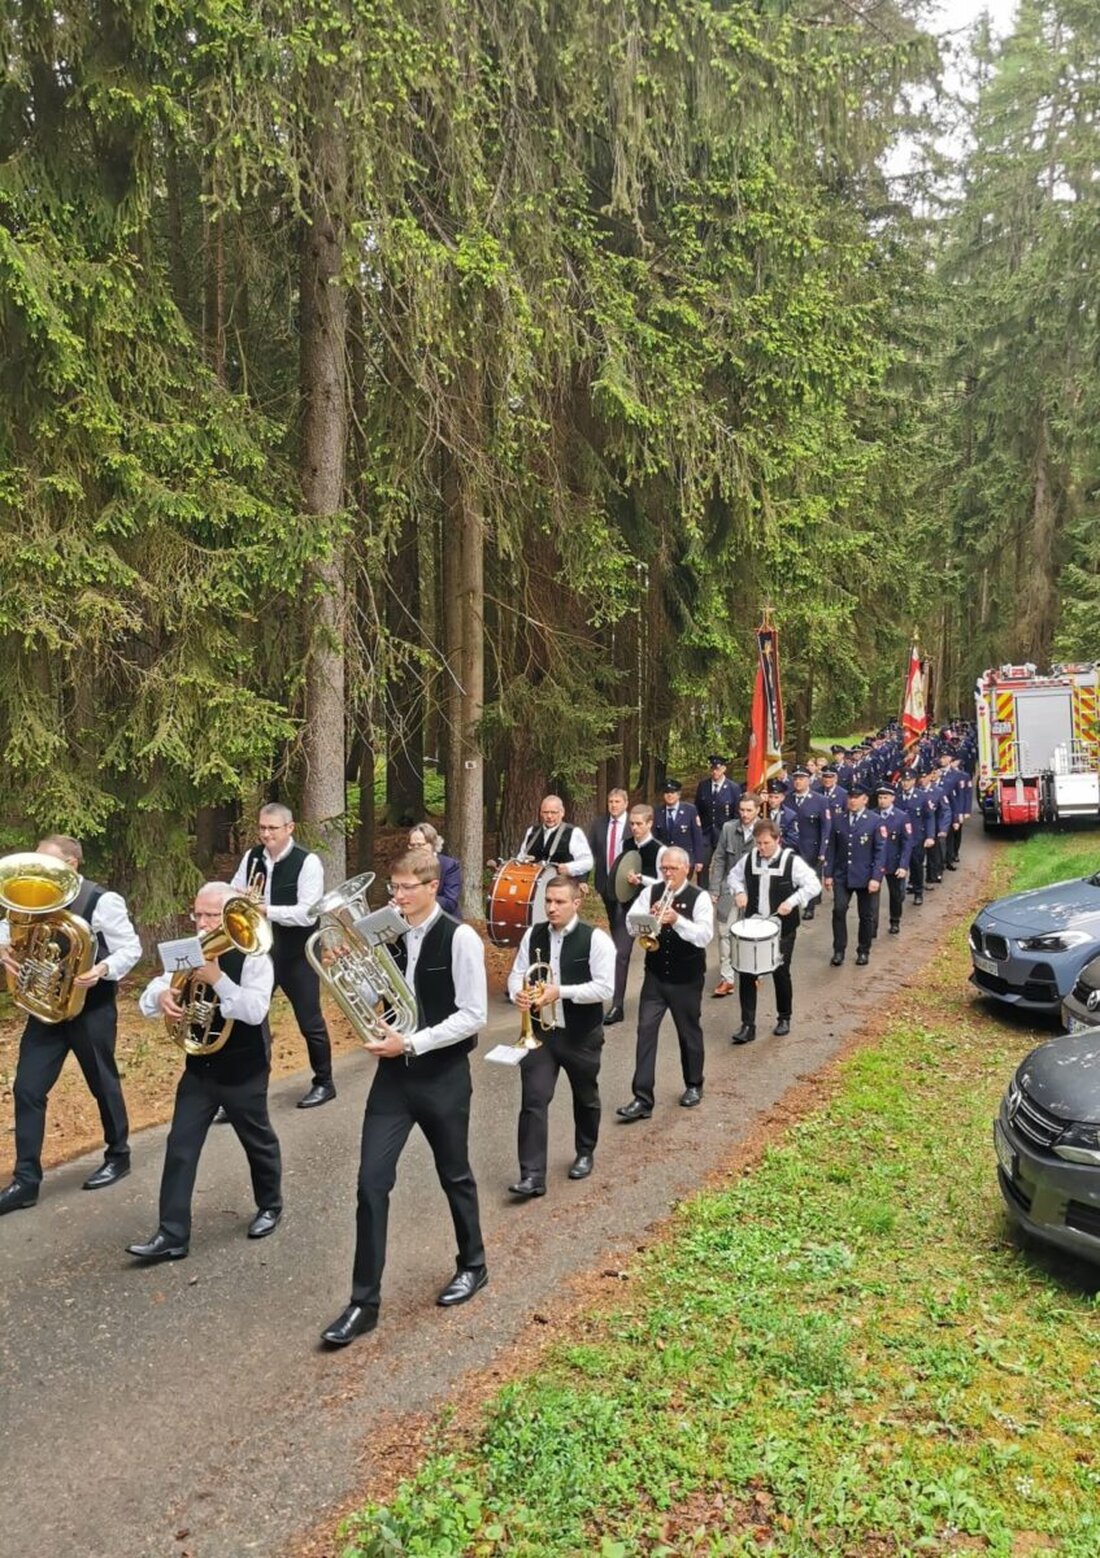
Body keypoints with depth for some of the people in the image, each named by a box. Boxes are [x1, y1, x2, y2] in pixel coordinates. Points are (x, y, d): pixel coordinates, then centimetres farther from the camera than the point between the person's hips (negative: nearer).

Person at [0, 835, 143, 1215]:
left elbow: (130, 948, -13)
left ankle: (118, 1156, 33)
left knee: (103, 1084, 12)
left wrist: (103, 970, -32)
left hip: (91, 1009, -5)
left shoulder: (102, 901, -15)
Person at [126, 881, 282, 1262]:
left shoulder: (253, 957, -17)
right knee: (180, 1147, 0)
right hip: (199, 1067, 5)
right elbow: (148, 998, 0)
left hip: (243, 1071, -5)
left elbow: (255, 1011, -29)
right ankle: (172, 1234, 7)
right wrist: (161, 995, -23)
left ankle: (269, 1206, 37)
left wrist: (217, 979, -35)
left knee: (258, 1142, 14)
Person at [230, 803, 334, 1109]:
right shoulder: (252, 857, 1)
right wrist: (238, 900, -15)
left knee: (309, 1021, 7)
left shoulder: (307, 863, -16)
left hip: (296, 955, -5)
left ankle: (323, 1084, 25)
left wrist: (265, 909, -30)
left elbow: (307, 914, -23)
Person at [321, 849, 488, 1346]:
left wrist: (411, 1044, -21)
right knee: (372, 1181, -1)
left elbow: (473, 1016, -16)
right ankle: (363, 1302, 10)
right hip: (394, 1073, 4)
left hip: (443, 1076, -4)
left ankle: (472, 1265, 39)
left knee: (454, 1175, 15)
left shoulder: (459, 939, -14)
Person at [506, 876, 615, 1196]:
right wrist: (519, 993, -19)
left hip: (581, 1035, -2)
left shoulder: (595, 939, -15)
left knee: (585, 1098, 18)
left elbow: (604, 988, -19)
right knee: (533, 1100, -7)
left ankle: (585, 1154, 43)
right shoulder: (533, 935, -1)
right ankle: (532, 1175, -4)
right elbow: (517, 974, 4)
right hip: (540, 1032, 2)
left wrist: (560, 991, -27)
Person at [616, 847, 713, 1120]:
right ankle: (642, 1099, -2)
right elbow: (631, 924, -4)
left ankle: (693, 1086, 36)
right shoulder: (651, 893, 0)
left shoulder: (699, 898, -10)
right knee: (645, 1031, -5)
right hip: (655, 977, 3)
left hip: (686, 980, -2)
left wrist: (677, 920, -32)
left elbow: (705, 936, -21)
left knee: (689, 1032, 13)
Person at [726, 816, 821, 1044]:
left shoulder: (792, 861, -11)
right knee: (746, 974, 0)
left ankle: (784, 1018, 31)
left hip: (782, 929, -3)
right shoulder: (749, 859, 0)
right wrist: (738, 891, -5)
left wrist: (792, 901, -25)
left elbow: (813, 885, -13)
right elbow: (733, 877, 16)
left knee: (781, 973, 9)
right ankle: (747, 1026, 7)